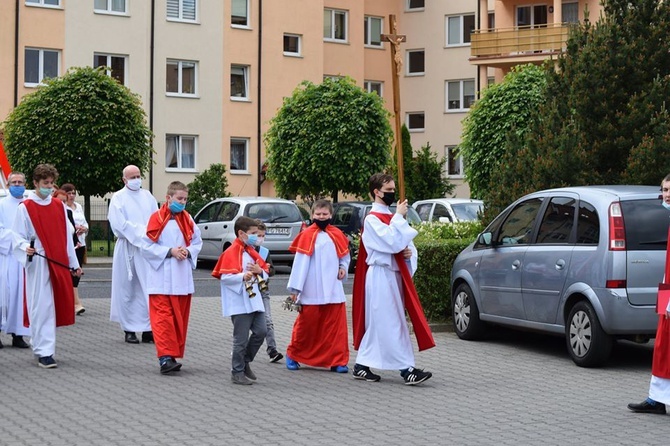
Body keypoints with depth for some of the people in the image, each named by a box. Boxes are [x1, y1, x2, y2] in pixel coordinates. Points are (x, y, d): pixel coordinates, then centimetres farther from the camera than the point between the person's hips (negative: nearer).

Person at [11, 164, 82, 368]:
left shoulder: (59, 206, 12)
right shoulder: (25, 208, -3)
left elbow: (67, 236, 15)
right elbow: (18, 237, -4)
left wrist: (74, 263, 15)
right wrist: (26, 247, -26)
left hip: (59, 263, 5)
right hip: (37, 264, -5)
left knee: (57, 304, 7)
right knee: (41, 306, -8)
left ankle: (40, 344, 22)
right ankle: (44, 352, -5)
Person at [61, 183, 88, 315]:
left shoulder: (79, 206, 17)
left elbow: (85, 223, 20)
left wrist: (84, 228, -2)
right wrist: (73, 228, -21)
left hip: (80, 243, 7)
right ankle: (77, 303, -16)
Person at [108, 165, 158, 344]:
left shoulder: (147, 196, 14)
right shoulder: (118, 198, 1)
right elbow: (119, 224, -9)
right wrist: (142, 231, -10)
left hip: (147, 248, 4)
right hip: (127, 249, -3)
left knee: (149, 288, -2)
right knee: (127, 289, 0)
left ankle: (148, 329, 1)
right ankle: (129, 330, 6)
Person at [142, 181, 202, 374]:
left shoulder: (187, 220, 9)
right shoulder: (157, 218, -7)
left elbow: (197, 242, 13)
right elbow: (147, 247, -8)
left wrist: (188, 252, -7)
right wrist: (170, 252, -16)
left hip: (182, 277, 6)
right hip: (162, 277, -5)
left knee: (180, 318, 8)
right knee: (163, 317, -10)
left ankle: (174, 356, 16)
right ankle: (165, 357, -13)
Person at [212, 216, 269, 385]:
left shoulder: (251, 251, 15)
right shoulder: (231, 252, -11)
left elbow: (266, 272, 18)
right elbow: (225, 277, -17)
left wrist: (259, 271, -4)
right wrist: (242, 276, -30)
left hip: (254, 300, 8)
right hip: (239, 303, -8)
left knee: (260, 331, 6)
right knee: (241, 338, -3)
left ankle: (245, 362, 24)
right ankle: (237, 372, 9)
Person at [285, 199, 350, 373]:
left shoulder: (337, 235, 7)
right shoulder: (307, 236, -7)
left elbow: (345, 256, 22)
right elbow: (300, 263, -6)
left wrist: (343, 268, 1)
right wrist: (295, 288, -7)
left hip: (333, 291, 4)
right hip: (311, 292, -3)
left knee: (336, 326, 1)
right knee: (306, 324, 6)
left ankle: (338, 361, 8)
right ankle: (293, 355, 24)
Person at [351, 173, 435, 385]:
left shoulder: (391, 217, 17)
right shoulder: (372, 220, -9)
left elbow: (405, 244, 21)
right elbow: (392, 242, -22)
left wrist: (409, 253, -1)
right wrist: (399, 217, -14)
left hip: (394, 274, 9)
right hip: (381, 275, -9)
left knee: (377, 324, 11)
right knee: (391, 324, -8)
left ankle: (362, 366, 19)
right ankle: (406, 369, -9)